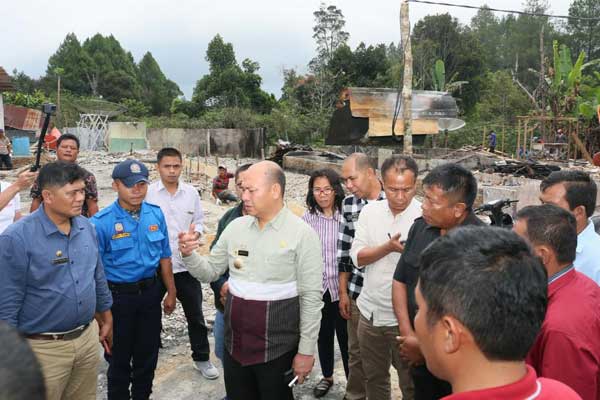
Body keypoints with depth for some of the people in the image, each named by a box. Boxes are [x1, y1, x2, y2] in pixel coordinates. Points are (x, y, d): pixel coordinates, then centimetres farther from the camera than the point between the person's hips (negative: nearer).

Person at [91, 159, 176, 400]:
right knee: (119, 357, 15)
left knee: (148, 354, 19)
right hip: (119, 296, -4)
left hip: (150, 292, 4)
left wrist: (171, 293, 8)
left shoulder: (156, 214, -2)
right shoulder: (101, 222, -16)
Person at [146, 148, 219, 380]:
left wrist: (194, 234, -9)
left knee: (195, 315, 12)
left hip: (185, 264, 2)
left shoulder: (191, 193, 2)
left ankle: (201, 358, 29)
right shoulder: (148, 193, -7)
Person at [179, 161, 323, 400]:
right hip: (234, 342, 5)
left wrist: (306, 350, -10)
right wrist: (189, 255, -9)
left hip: (277, 346, -4)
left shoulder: (302, 234, -12)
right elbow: (210, 272, 10)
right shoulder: (236, 227, 2)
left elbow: (311, 297, -11)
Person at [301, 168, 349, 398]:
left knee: (346, 337, 7)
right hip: (317, 288, 3)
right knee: (323, 335, 20)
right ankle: (327, 376, 42)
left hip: (341, 287, -3)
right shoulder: (307, 219, -2)